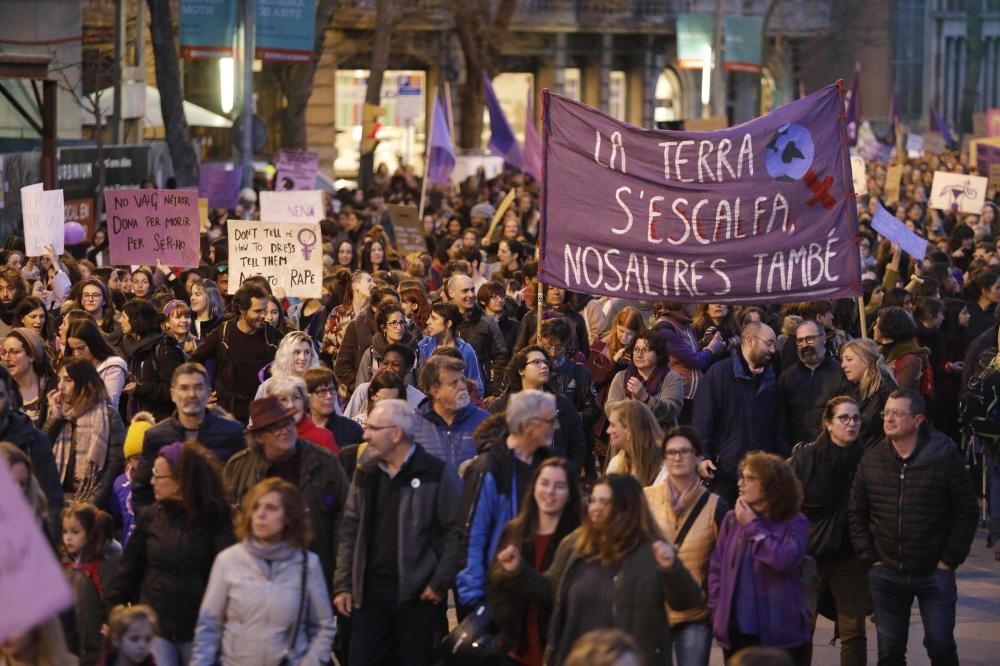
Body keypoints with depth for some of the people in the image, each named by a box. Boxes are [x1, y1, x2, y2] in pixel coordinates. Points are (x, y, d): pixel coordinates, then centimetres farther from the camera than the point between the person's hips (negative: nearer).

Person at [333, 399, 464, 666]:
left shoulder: (437, 473, -6)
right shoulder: (366, 472, 11)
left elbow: (457, 531, -8)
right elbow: (350, 530, 12)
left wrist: (440, 583, -11)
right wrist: (343, 584, 6)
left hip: (418, 594, -5)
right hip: (369, 592, 5)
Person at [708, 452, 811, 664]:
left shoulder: (795, 523, -5)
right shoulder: (732, 519, 7)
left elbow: (785, 560, -22)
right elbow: (716, 568, 9)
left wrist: (753, 526, -13)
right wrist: (717, 611, 0)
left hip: (780, 632, -4)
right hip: (736, 631, 4)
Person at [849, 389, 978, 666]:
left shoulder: (944, 456, -10)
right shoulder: (871, 460, 1)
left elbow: (966, 513, -6)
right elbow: (857, 514, 7)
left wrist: (949, 560, -8)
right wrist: (870, 558, 0)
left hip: (935, 573, -3)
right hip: (886, 574, 3)